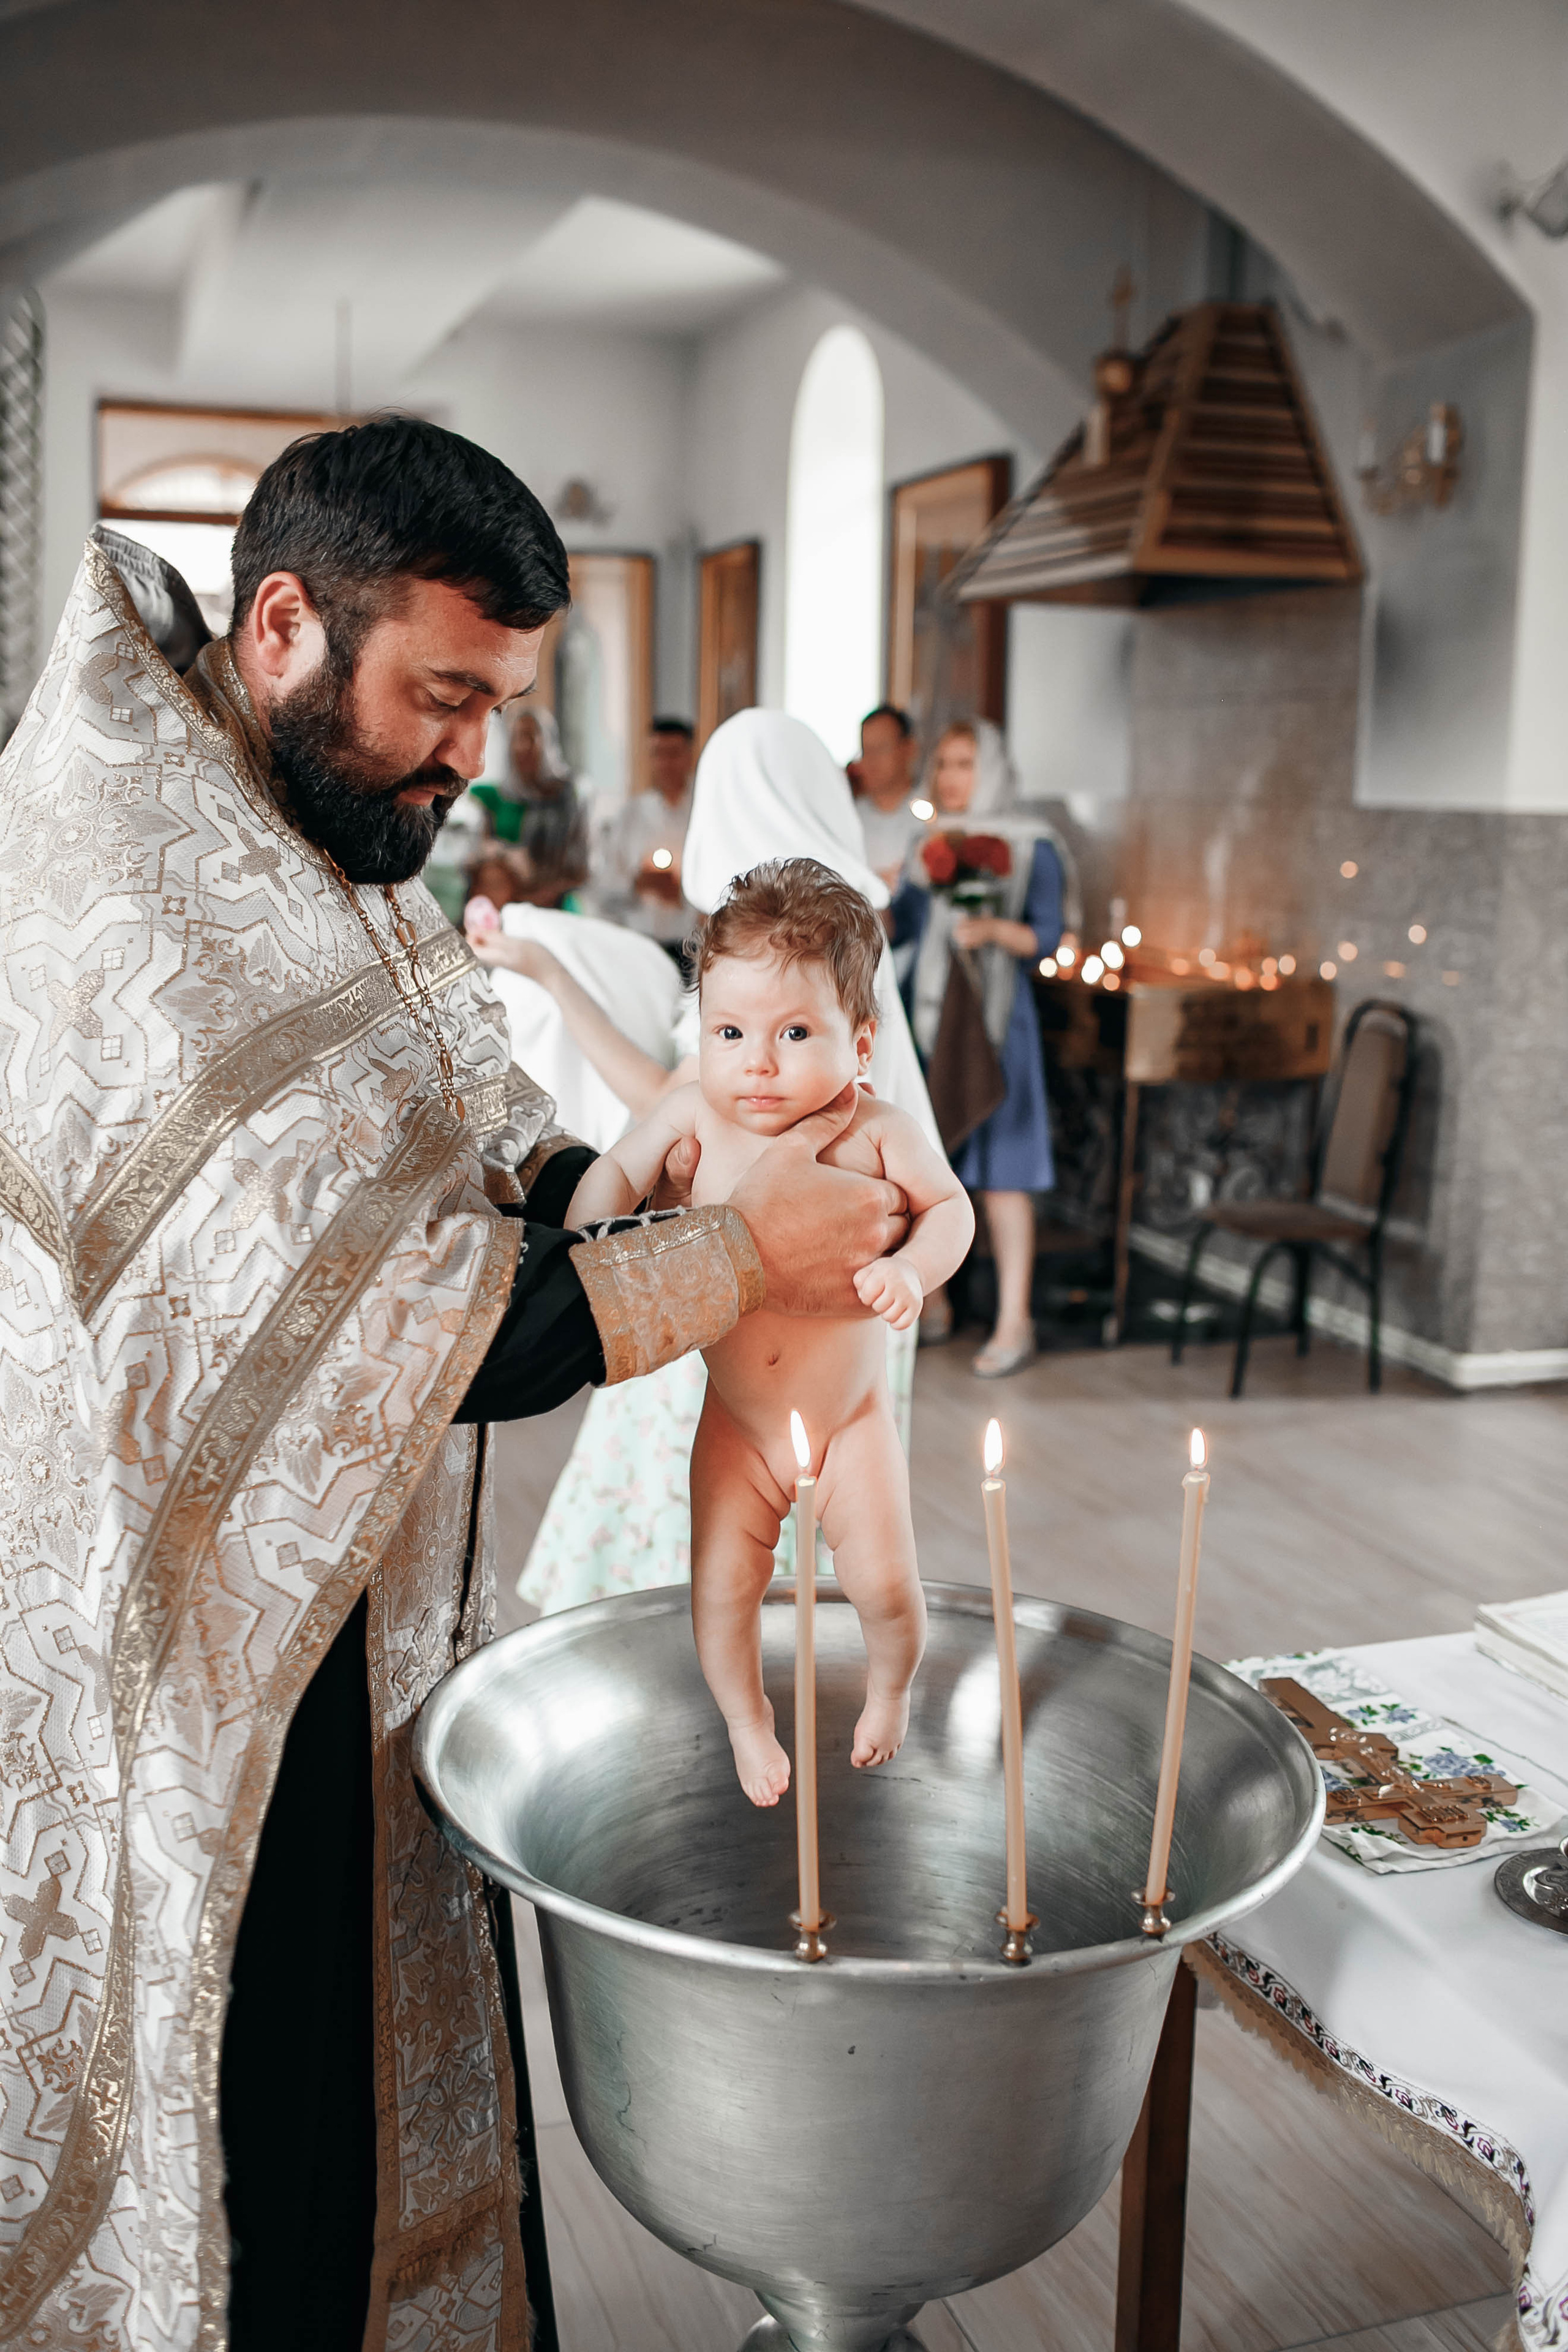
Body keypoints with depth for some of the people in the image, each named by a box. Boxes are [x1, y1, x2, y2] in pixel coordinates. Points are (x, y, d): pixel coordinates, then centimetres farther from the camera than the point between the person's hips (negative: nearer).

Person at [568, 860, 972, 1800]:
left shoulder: (876, 1133, -18)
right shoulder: (694, 1116, -16)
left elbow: (950, 1206, -4)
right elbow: (616, 1176, -3)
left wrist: (913, 1271, -24)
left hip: (851, 1414, -1)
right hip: (737, 1423, 1)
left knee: (886, 1583, 3)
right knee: (723, 1588, 5)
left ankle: (891, 1690, 38)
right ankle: (747, 1721, 35)